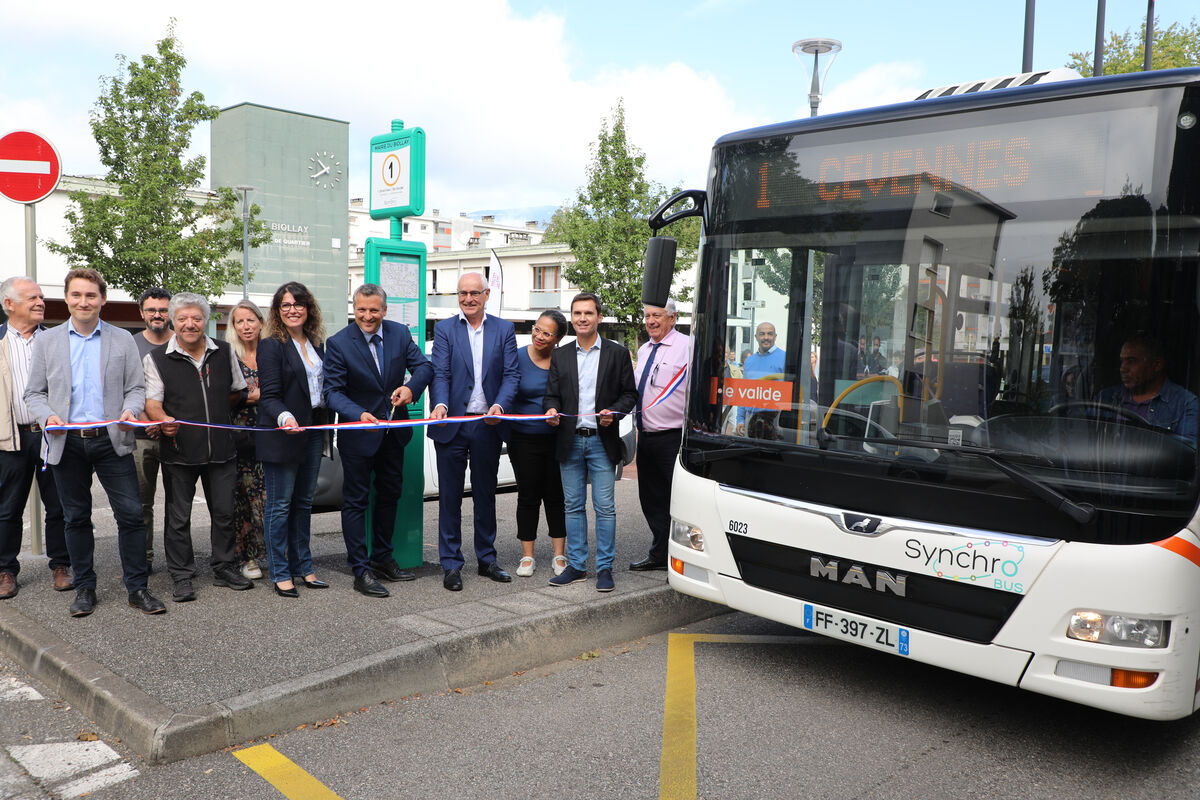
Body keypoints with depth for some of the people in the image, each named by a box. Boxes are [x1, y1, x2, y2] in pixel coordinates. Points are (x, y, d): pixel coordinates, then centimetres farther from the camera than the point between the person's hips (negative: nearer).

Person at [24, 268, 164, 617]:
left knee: (131, 514, -5)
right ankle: (84, 588, 22)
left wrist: (130, 410, -14)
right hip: (67, 443, 1)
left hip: (112, 440, -1)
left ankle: (137, 588, 6)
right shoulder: (47, 341, 8)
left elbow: (136, 387, 7)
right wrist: (48, 416, -11)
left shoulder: (123, 340, 7)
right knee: (76, 518, 10)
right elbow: (34, 392, 9)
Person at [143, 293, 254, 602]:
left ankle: (225, 568, 22)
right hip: (179, 450, -2)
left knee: (224, 511, 8)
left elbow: (237, 392, 21)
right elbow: (152, 402, -7)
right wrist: (163, 419, -26)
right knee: (178, 516, 4)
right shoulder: (156, 359, 0)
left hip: (221, 448, 2)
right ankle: (182, 577, 14)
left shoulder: (224, 351, 8)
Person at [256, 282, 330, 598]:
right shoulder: (271, 346, -7)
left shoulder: (316, 344, 12)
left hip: (313, 432, 6)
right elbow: (269, 396, -14)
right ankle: (280, 573, 9)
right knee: (280, 505, 1)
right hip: (282, 435, -6)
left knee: (304, 503, 12)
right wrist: (284, 417, -32)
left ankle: (302, 568, 21)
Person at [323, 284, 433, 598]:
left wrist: (411, 387, -26)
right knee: (355, 501, 1)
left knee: (390, 495, 17)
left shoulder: (400, 333, -3)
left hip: (394, 431, 5)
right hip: (358, 433, -5)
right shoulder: (338, 343, -15)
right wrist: (360, 415, -36)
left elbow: (423, 365, -3)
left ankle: (382, 559, 34)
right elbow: (333, 391, -18)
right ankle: (361, 571, 8)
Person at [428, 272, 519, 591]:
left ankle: (487, 559, 25)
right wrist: (440, 404, -27)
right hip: (452, 425, -1)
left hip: (487, 426, 2)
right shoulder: (444, 329, 2)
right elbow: (440, 374, -7)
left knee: (486, 494, 13)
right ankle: (451, 564, 13)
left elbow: (511, 374, -2)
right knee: (450, 496, 4)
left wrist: (500, 405, -20)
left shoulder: (504, 329, 6)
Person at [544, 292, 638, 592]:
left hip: (602, 441, -3)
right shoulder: (560, 356, 11)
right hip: (570, 442, 3)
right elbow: (551, 395, 11)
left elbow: (629, 394, 4)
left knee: (605, 508, -1)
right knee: (573, 507, 9)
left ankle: (604, 568, 8)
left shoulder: (617, 353, 3)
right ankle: (576, 566, 18)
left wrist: (613, 412, -14)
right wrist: (551, 410, -11)